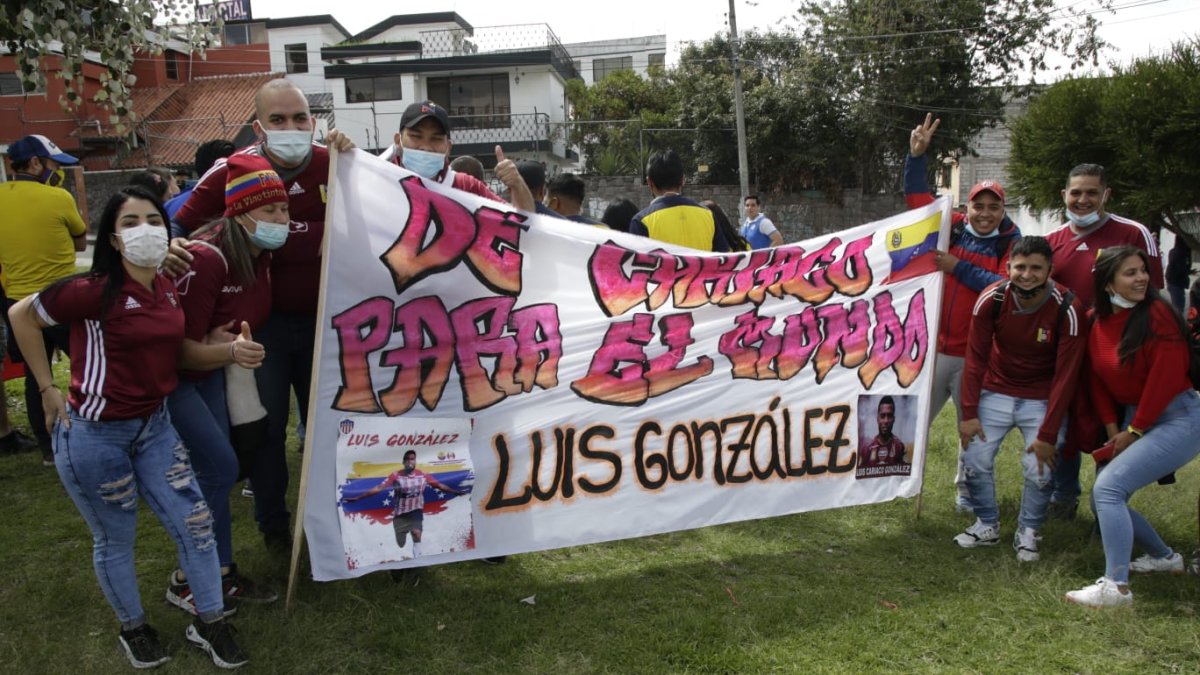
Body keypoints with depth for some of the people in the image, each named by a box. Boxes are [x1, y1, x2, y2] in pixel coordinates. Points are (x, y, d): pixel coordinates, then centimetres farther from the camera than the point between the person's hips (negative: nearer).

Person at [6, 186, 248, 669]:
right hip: (94, 434, -6)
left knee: (195, 521, 7)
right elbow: (21, 316, -7)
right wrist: (48, 390, -5)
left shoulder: (166, 289, 1)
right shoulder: (95, 290, -19)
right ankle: (133, 630, 35)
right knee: (115, 540, 11)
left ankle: (210, 623, 25)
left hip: (154, 425, 6)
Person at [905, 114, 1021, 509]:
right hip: (933, 346, 1)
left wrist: (958, 267, -19)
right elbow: (917, 196, 5)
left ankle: (967, 488, 28)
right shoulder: (949, 227, 4)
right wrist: (917, 156, -6)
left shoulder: (1011, 244, -2)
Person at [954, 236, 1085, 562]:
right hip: (995, 392, 2)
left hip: (1042, 400, -2)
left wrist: (1048, 434, -16)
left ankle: (1028, 532, 14)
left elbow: (1066, 375, -16)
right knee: (974, 459, -6)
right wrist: (969, 413, -10)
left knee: (1040, 469, -12)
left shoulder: (1067, 309, -21)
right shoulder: (991, 299, -16)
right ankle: (987, 524, 18)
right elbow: (975, 358, -8)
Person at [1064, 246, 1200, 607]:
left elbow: (1166, 377, -18)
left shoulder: (1157, 314, -14)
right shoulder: (1098, 322, 4)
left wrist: (1134, 431, -11)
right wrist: (1113, 429, 0)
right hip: (1134, 419, 8)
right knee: (1105, 498, 8)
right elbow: (1098, 379, 9)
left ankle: (1117, 586, -17)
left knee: (1108, 486, -21)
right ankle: (1165, 556, 33)